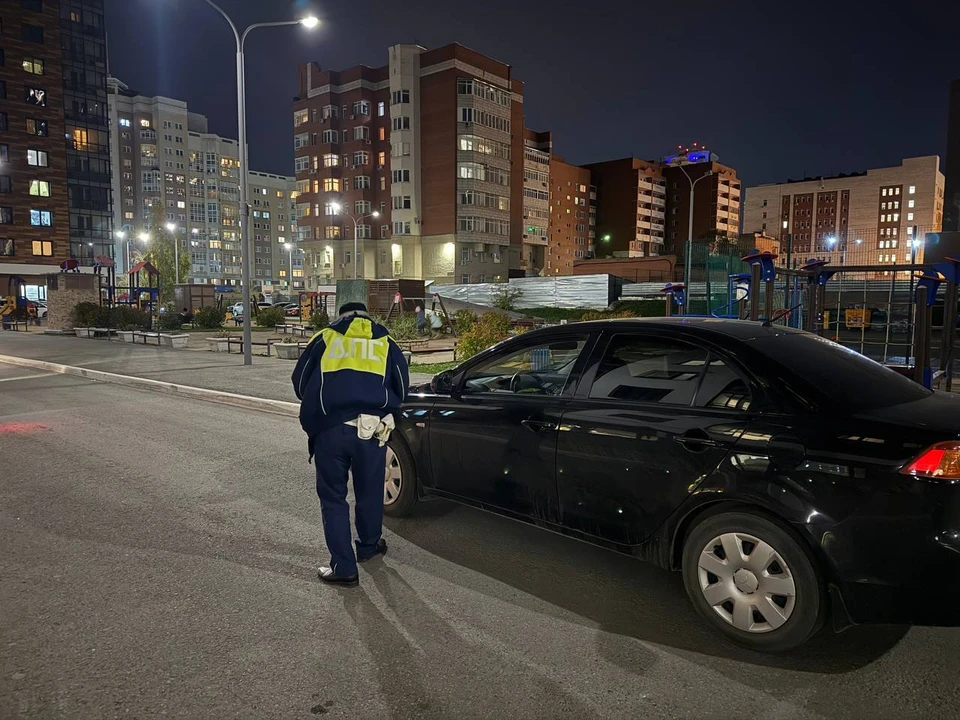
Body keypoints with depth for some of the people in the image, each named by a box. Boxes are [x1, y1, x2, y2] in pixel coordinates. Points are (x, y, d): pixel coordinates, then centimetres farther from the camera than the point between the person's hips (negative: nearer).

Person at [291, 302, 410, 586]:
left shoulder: (325, 338, 13)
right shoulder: (385, 342, 15)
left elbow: (299, 381, 16)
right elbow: (401, 387, 18)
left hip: (330, 429, -1)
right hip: (371, 429, 1)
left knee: (333, 497, 10)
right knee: (370, 492, 20)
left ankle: (343, 567, 10)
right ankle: (369, 546, 40)